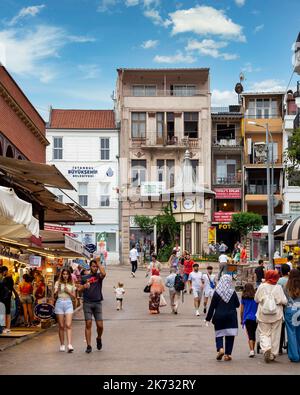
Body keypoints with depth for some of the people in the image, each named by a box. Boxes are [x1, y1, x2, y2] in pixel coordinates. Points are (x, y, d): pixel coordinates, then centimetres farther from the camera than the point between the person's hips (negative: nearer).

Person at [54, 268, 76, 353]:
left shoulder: (72, 284, 11)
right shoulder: (58, 283, 8)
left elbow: (74, 297, 10)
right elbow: (55, 296, 2)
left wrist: (68, 292, -6)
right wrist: (56, 291, -18)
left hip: (68, 304, 0)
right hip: (59, 303, 0)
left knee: (68, 325, -12)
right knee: (61, 326, 2)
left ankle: (69, 345, -21)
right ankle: (62, 345, 10)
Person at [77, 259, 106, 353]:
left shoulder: (99, 276, 8)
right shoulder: (85, 277, 12)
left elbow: (104, 273, -15)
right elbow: (80, 289, 13)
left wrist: (98, 262, -8)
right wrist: (84, 286, -8)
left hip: (97, 303, 0)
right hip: (87, 303, 0)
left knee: (100, 325, -3)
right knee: (88, 324, -5)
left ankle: (99, 338, 27)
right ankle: (89, 346, -1)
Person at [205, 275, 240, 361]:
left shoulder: (217, 292, -6)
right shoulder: (233, 292, -4)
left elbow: (212, 306, -5)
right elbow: (237, 304, 4)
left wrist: (208, 318, 1)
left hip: (219, 316, 0)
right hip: (231, 317, 1)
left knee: (219, 334, 9)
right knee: (229, 336, 8)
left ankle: (220, 349, -13)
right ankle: (227, 354, 6)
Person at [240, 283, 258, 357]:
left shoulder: (244, 297, -1)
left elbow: (242, 310, 4)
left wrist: (241, 319, 15)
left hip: (247, 318, -2)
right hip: (255, 318, 2)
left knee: (250, 335, -4)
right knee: (254, 334, 18)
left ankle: (251, 350, -18)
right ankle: (253, 350, 30)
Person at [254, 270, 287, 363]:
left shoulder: (261, 287, -5)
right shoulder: (278, 287, -9)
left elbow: (256, 299, 3)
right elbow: (283, 301, -11)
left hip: (263, 314, 0)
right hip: (276, 314, 0)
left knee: (264, 333, 6)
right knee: (275, 334, 11)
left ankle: (266, 348, -20)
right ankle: (273, 354, 15)